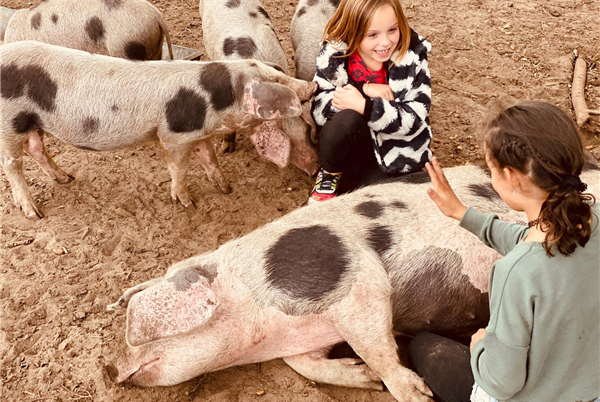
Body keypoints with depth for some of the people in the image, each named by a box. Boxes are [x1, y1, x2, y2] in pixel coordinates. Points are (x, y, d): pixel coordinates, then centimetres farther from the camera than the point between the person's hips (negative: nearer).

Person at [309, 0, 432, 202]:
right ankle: (328, 176, -5)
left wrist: (363, 105, -33)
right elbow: (318, 110, -15)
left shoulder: (413, 55, -16)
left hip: (394, 149, -1)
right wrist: (363, 89, -29)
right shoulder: (334, 53, -14)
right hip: (349, 141, 1)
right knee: (347, 117, -32)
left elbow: (415, 119, -19)